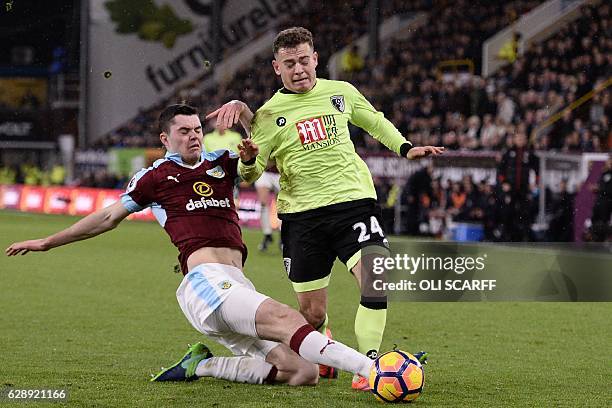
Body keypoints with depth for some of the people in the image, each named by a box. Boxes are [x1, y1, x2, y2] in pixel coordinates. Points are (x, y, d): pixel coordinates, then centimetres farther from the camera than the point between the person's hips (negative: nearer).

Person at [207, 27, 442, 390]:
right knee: (312, 314, 2)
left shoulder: (340, 92, 7)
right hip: (302, 214, -1)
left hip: (353, 200, 1)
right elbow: (250, 174, 0)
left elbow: (374, 122, 26)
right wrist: (248, 158, -21)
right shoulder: (269, 114, 1)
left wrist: (405, 148, 16)